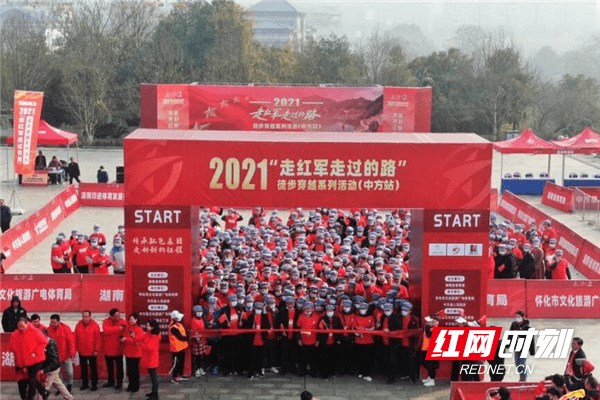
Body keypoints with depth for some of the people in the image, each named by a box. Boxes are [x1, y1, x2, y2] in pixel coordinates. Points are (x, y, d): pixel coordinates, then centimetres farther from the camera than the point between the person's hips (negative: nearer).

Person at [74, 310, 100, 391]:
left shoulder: (94, 325, -9)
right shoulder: (78, 325, 1)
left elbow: (98, 339, -8)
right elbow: (76, 338, 5)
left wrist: (96, 350, -10)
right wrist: (75, 349, 4)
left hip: (92, 352, -3)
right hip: (82, 351, 3)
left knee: (93, 368, 6)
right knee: (83, 368, 12)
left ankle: (94, 384, 14)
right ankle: (84, 383, 23)